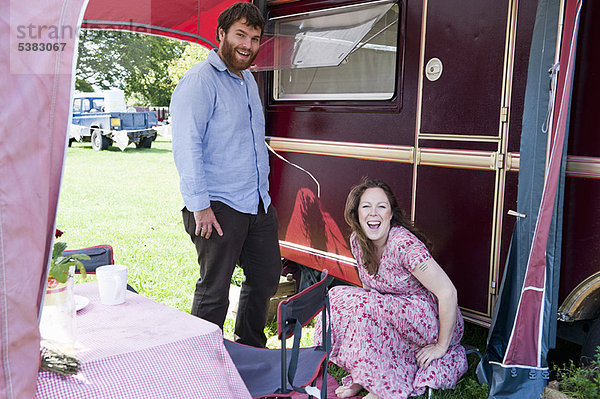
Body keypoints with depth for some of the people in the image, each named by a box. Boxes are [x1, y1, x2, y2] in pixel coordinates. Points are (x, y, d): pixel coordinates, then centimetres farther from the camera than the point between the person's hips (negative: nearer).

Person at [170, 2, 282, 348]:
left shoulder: (248, 80, 16)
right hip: (219, 207, -9)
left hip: (258, 204, 9)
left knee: (267, 278, 18)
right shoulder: (199, 81, -11)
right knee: (214, 291, 0)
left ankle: (251, 350, 36)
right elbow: (186, 147, -18)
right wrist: (200, 206, -22)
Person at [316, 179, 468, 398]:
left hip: (432, 320, -7)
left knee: (367, 306, -29)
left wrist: (441, 347, -19)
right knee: (338, 296, -10)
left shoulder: (404, 244, -28)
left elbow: (448, 293, -26)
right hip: (394, 312, 7)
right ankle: (365, 375, -3)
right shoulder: (357, 240, -5)